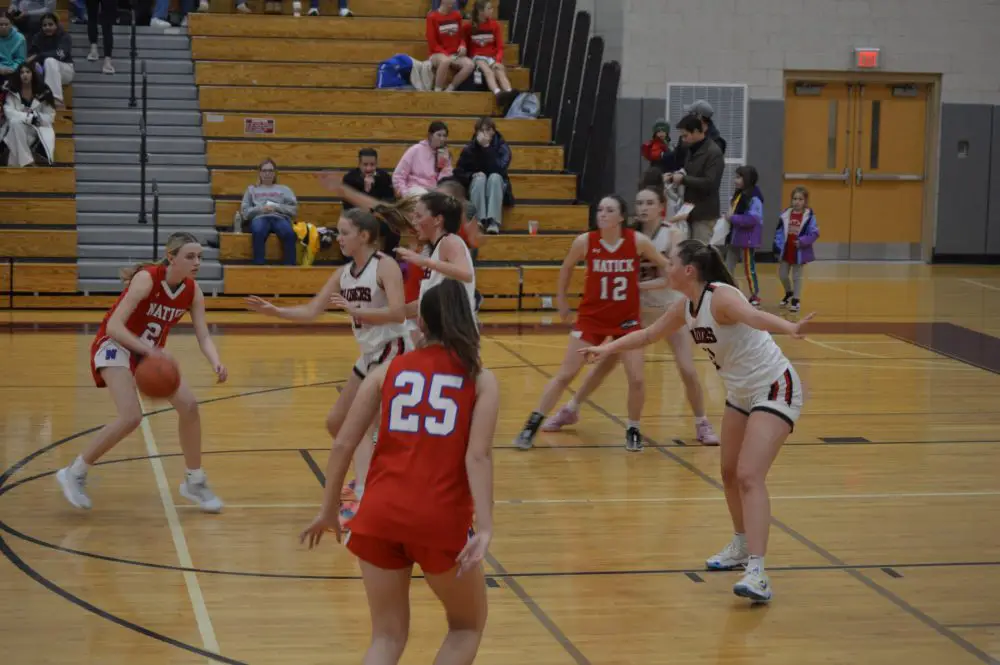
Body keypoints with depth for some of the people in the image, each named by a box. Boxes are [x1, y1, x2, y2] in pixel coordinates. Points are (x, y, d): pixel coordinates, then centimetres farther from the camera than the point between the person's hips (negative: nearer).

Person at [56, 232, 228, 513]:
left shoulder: (192, 290, -8)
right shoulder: (147, 279, -27)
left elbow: (203, 335, -11)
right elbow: (114, 326, -31)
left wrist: (216, 363, -32)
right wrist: (150, 351, -44)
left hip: (151, 351, 7)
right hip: (114, 345, -7)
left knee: (189, 405, -4)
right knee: (131, 416, -24)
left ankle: (194, 482, 13)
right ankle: (75, 473, -6)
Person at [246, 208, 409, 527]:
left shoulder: (385, 266, -14)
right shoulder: (344, 273, 8)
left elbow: (398, 312, -26)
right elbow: (311, 311, 8)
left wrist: (354, 309, -29)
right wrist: (274, 311, -4)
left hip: (392, 351, -9)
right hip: (369, 356, 9)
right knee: (336, 422, 16)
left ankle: (362, 497, -27)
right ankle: (367, 474, 36)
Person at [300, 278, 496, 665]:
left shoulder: (389, 370, 12)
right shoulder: (481, 379, 6)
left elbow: (344, 444, 7)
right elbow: (478, 455, -9)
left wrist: (328, 511, 16)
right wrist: (484, 529, -15)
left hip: (380, 515, 2)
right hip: (441, 519, -2)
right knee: (467, 626, 22)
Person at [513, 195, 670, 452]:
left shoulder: (638, 241, -13)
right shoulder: (585, 242, -12)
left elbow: (668, 268, 1)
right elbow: (566, 268, 9)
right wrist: (561, 300, 14)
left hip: (627, 319, 0)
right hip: (591, 317, 0)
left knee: (636, 379, -6)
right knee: (565, 374, -1)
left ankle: (633, 430, 17)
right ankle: (532, 426, 10)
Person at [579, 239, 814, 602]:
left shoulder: (720, 296, -25)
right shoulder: (686, 307, 2)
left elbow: (753, 316, -47)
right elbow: (648, 334, 19)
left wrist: (788, 327, -65)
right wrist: (608, 348, 17)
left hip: (774, 388, -9)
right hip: (741, 392, 9)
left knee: (749, 476, -21)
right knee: (730, 473, 18)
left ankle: (757, 573, -28)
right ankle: (742, 546, 40)